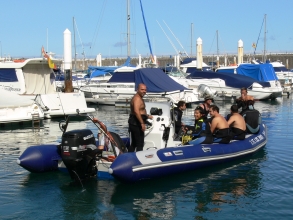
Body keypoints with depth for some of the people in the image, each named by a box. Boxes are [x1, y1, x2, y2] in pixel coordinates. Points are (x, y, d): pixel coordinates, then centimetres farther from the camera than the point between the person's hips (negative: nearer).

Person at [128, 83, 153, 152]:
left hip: (134, 123, 11)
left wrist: (147, 116, 29)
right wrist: (142, 123, -31)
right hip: (136, 123, -11)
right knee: (140, 144, -9)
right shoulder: (137, 98, -15)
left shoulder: (139, 98, 19)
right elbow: (136, 111, -29)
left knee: (134, 143, 17)